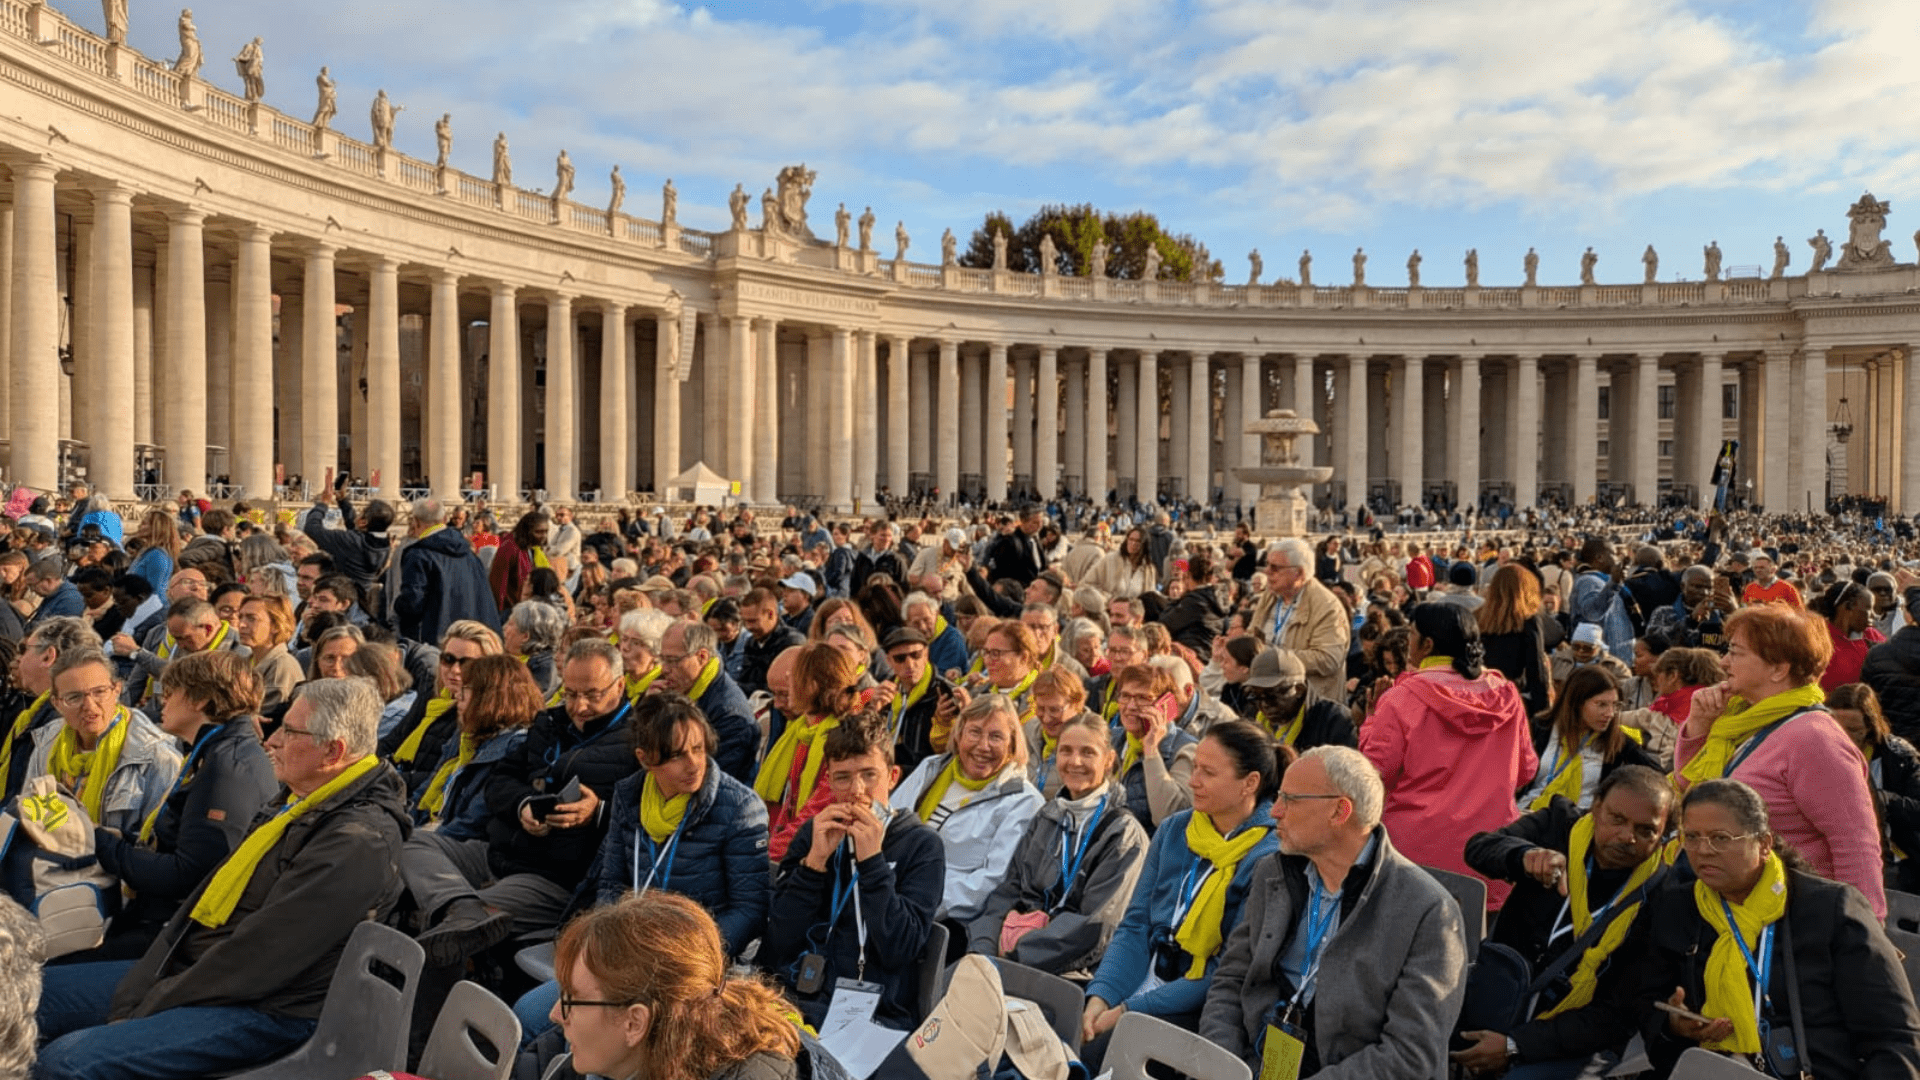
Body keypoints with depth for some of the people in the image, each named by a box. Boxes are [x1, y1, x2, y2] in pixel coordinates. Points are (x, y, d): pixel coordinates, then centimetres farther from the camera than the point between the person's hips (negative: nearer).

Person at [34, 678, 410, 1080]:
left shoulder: (358, 842, -23)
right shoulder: (296, 799, 10)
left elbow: (257, 958, -23)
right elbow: (212, 895, 11)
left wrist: (148, 1010, -13)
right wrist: (135, 994, 2)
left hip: (261, 1010, -10)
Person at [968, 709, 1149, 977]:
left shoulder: (1124, 832, -2)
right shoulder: (1045, 819, 17)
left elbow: (1096, 925, -11)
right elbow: (1007, 891, 12)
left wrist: (1015, 955, -19)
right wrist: (982, 949, -8)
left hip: (1071, 970, -5)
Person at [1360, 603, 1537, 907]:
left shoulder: (1402, 698, -10)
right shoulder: (1506, 696, 4)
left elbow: (1375, 773, -7)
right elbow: (1525, 769, 14)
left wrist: (1371, 724, 7)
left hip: (1420, 852, -4)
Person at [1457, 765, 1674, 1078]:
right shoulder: (1559, 825, 0)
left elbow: (1618, 1016, -12)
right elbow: (1478, 847, -9)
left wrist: (1516, 1045, -20)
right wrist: (1526, 855, -32)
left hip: (1574, 1041, -4)